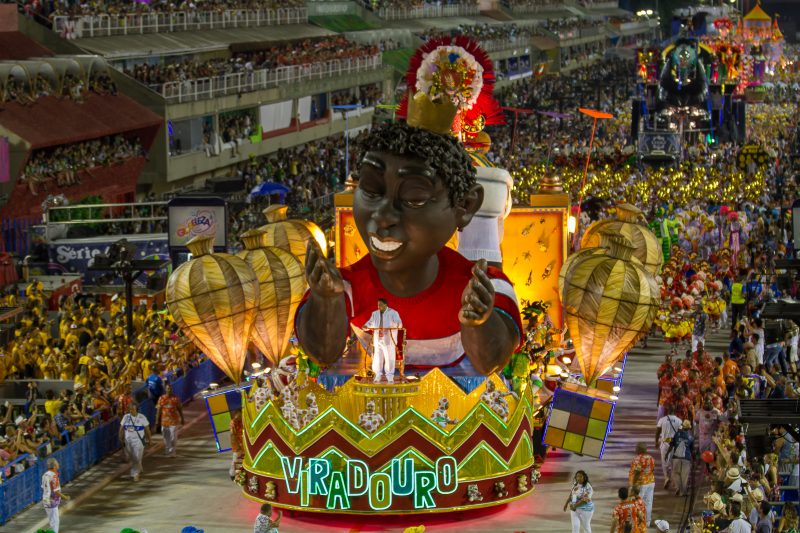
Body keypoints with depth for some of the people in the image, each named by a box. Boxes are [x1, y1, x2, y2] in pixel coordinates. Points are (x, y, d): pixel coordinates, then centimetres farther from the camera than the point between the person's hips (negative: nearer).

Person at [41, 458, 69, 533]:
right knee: (54, 521, 0)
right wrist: (65, 497, -9)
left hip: (46, 501, 9)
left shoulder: (45, 475, 5)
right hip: (52, 502, -9)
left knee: (54, 520, 20)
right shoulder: (54, 476, -22)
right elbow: (56, 491, -23)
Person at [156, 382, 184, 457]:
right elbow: (158, 410, 4)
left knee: (173, 437, -6)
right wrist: (157, 421, 2)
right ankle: (167, 450, 25)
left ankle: (172, 452, 2)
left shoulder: (176, 398, -3)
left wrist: (182, 419, 7)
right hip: (164, 420, 2)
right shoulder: (161, 398, 0)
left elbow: (180, 409, 5)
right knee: (166, 437, 11)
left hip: (174, 420, -2)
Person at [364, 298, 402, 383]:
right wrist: (366, 326, 0)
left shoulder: (393, 313, -2)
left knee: (389, 358, -3)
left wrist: (397, 325, -36)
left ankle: (390, 377, 4)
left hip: (388, 340, -4)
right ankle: (377, 376, 9)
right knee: (377, 358, 1)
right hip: (377, 340, 4)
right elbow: (371, 322, 22)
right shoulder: (375, 313, 13)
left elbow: (398, 323, -12)